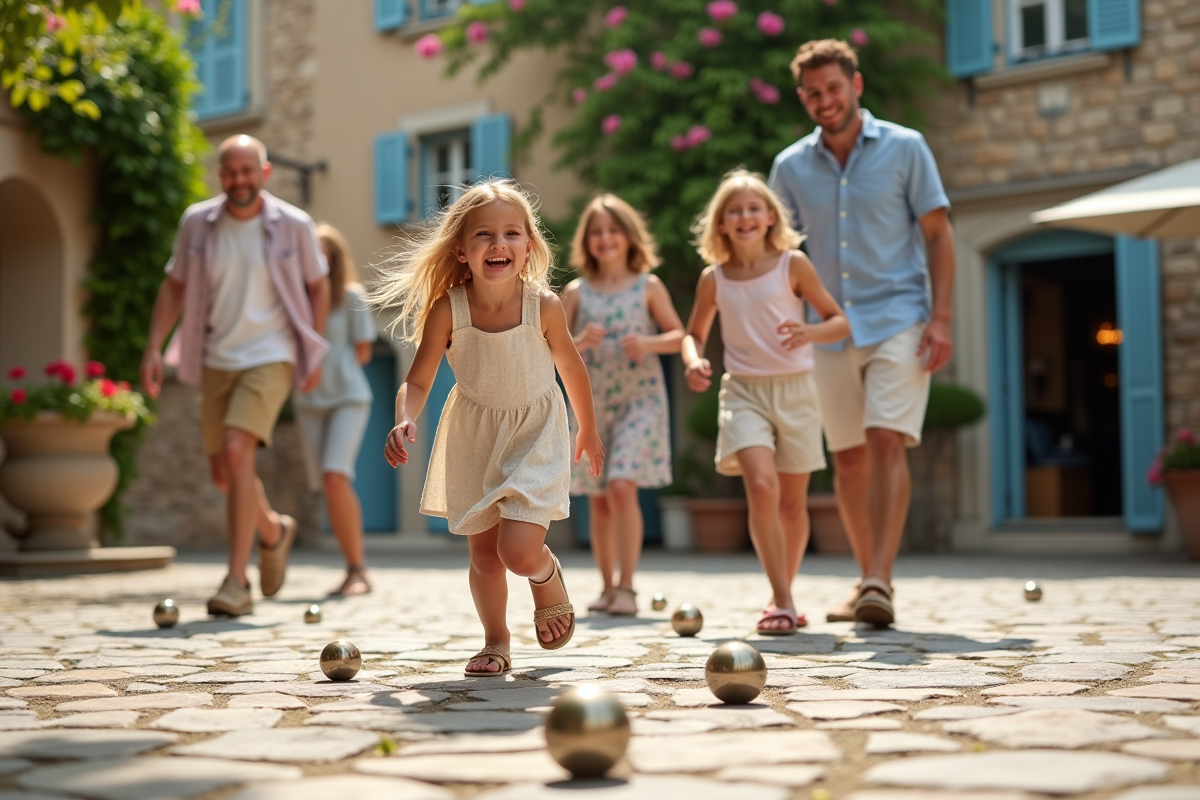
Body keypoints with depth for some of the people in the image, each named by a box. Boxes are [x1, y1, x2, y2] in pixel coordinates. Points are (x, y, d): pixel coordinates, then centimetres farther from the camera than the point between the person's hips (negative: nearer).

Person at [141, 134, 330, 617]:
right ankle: (274, 531, 43)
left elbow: (317, 286, 6)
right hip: (216, 360, 4)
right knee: (223, 473, 11)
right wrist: (154, 347, -1)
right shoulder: (196, 223, -2)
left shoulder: (294, 225, -7)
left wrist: (314, 353, 4)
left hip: (270, 358, -4)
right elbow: (174, 286, 7)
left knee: (237, 451, -22)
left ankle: (236, 584, -17)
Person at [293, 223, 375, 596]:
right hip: (309, 401, 4)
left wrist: (326, 369, -3)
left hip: (347, 398, -4)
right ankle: (354, 571, 11)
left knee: (335, 477, -19)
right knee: (329, 487, 2)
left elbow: (362, 351, 1)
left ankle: (358, 570, -12)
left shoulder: (350, 297, -1)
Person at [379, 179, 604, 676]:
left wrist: (588, 431, 12)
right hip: (474, 435, 2)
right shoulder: (446, 310, -21)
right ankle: (496, 643, 33)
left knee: (518, 551, -15)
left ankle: (548, 578, 21)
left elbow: (570, 369, -3)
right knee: (483, 554, 10)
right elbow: (417, 381, -12)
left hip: (535, 432, -2)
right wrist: (405, 421, -35)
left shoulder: (543, 306, -21)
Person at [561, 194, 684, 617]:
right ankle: (608, 587, 20)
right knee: (598, 500, 8)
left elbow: (679, 335, 5)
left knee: (622, 487, -18)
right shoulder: (576, 292, 6)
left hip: (639, 400, -3)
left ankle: (627, 588, -12)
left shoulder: (648, 287, 2)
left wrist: (649, 343, -15)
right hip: (590, 402, 3)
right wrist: (579, 342, -17)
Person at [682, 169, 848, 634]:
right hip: (744, 391, 0)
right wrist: (694, 361, -5)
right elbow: (694, 333, 17)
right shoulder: (713, 279, 3)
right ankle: (782, 601, -13)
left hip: (795, 389, 0)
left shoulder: (793, 265, -2)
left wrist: (810, 333, -19)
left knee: (793, 501, 8)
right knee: (761, 486, -21)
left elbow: (839, 321, 3)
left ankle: (783, 595, 28)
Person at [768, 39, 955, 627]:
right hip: (830, 331, 4)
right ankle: (869, 581, 21)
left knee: (887, 444, -16)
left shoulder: (905, 148, -1)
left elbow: (938, 234, 0)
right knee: (849, 460, 8)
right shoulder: (790, 167, 7)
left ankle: (880, 584, -19)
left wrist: (940, 318, -10)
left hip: (897, 320, -4)